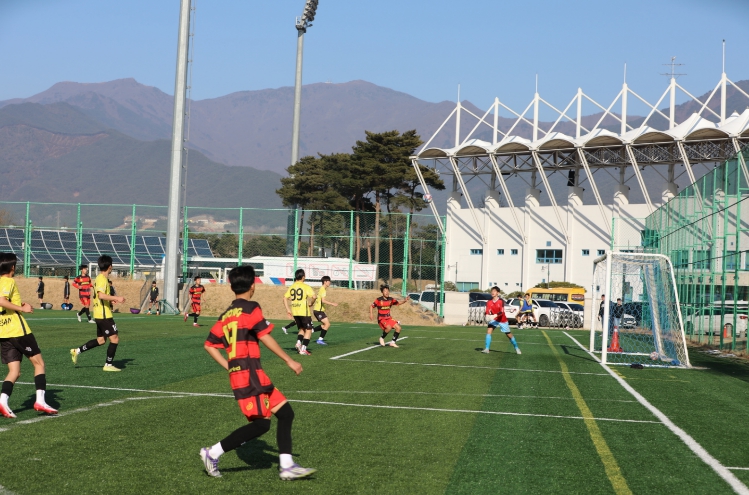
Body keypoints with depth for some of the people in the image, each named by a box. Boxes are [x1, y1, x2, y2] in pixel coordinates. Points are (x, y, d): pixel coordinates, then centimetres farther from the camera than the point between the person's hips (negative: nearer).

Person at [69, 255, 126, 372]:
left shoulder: (99, 278, 15)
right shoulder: (102, 279, -15)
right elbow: (101, 295, -29)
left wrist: (112, 299, 24)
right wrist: (116, 298, -26)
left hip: (99, 314, 10)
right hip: (104, 315, -10)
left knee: (100, 340, 16)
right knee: (115, 338, -4)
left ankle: (77, 351, 17)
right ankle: (108, 365, 1)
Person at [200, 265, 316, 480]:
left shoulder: (226, 315, 16)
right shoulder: (251, 308, -7)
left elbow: (209, 345, 15)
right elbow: (265, 337, -15)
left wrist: (230, 367, 17)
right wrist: (289, 360, -10)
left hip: (239, 373, 9)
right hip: (249, 374, -9)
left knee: (285, 412, 9)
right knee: (261, 423, -10)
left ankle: (286, 466, 6)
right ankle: (213, 453, -6)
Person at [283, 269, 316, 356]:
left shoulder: (291, 287, 8)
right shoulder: (305, 286, -8)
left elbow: (285, 298, 4)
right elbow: (314, 296, -18)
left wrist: (287, 309, 8)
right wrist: (311, 303, 0)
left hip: (294, 312, 6)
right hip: (304, 312, -6)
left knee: (302, 329, 22)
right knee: (308, 330, 4)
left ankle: (298, 342, -1)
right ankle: (303, 349, -4)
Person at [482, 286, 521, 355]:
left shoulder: (501, 301, -20)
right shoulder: (489, 302, -9)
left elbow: (501, 312, -30)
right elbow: (487, 311, -16)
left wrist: (495, 315, -47)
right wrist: (486, 313, -39)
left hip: (502, 320, -3)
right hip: (494, 319, 3)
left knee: (509, 335, 6)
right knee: (489, 330, -20)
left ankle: (516, 348, 27)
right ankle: (486, 349, -19)